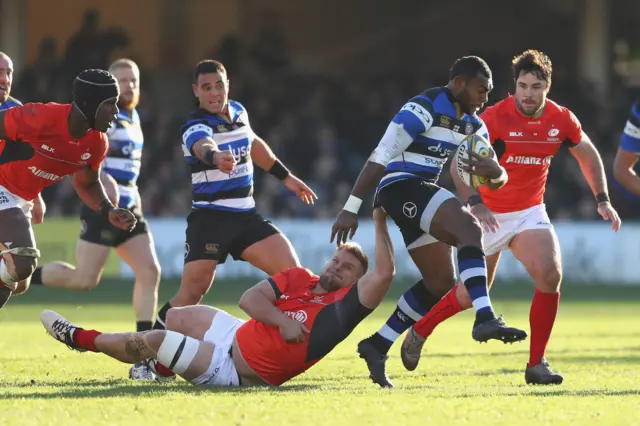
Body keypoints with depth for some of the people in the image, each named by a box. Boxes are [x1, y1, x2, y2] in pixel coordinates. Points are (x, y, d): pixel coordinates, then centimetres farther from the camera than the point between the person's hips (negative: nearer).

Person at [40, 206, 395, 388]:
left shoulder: (344, 305, -15)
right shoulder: (299, 278, 2)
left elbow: (383, 273, -30)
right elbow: (249, 299, -5)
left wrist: (379, 223, -30)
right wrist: (282, 321, -22)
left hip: (234, 370, -6)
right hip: (236, 335, 6)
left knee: (155, 340, -6)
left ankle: (83, 339, 14)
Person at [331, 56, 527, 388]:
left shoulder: (471, 124, 14)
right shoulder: (425, 108, -13)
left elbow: (499, 180, 13)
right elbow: (381, 157, -17)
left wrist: (494, 172, -14)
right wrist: (351, 208, -21)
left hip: (422, 194, 10)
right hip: (401, 186, -10)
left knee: (441, 282, 8)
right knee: (470, 230, -28)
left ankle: (377, 347, 13)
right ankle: (485, 319, -43)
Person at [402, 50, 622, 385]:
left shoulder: (561, 120, -6)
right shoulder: (495, 118, -20)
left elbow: (588, 155, 12)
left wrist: (602, 200, 4)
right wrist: (475, 203, -39)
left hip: (529, 213, 3)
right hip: (489, 215, -3)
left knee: (550, 274, -20)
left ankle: (537, 364, -12)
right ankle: (419, 332, 32)